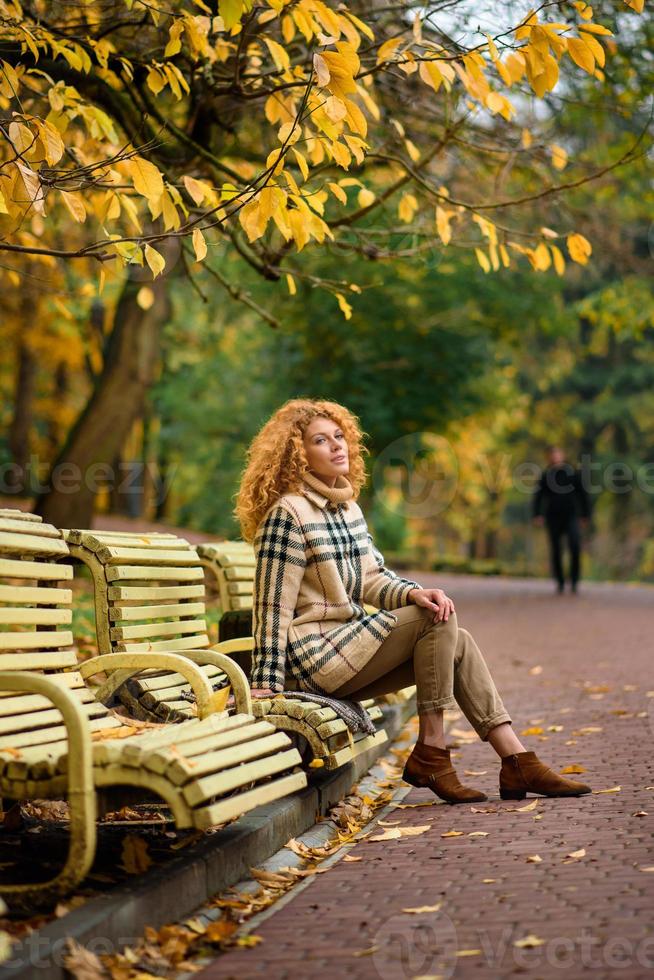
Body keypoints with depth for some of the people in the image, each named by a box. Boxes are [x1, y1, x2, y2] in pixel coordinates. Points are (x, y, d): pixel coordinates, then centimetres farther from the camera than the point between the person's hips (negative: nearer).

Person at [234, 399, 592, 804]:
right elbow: (273, 607, -16)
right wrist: (266, 685, -16)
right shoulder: (287, 514, -14)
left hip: (350, 642, 8)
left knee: (457, 641, -4)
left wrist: (413, 593, -12)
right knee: (437, 619, -16)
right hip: (316, 655, -8)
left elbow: (373, 579, 10)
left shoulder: (348, 508, 13)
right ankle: (430, 753, -11)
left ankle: (518, 764, -5)